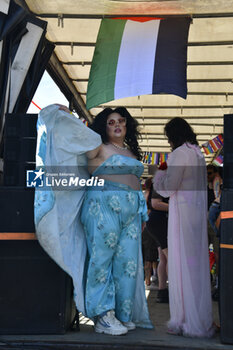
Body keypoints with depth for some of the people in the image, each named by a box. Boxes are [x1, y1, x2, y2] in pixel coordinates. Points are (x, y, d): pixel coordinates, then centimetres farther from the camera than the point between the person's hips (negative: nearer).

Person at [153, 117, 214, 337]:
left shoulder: (180, 153, -11)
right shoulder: (197, 152, 17)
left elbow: (168, 187, -14)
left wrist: (159, 174, 5)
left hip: (183, 212, -9)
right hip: (198, 212, 9)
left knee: (182, 264, -4)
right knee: (197, 264, 12)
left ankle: (189, 322, 1)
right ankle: (201, 320, 19)